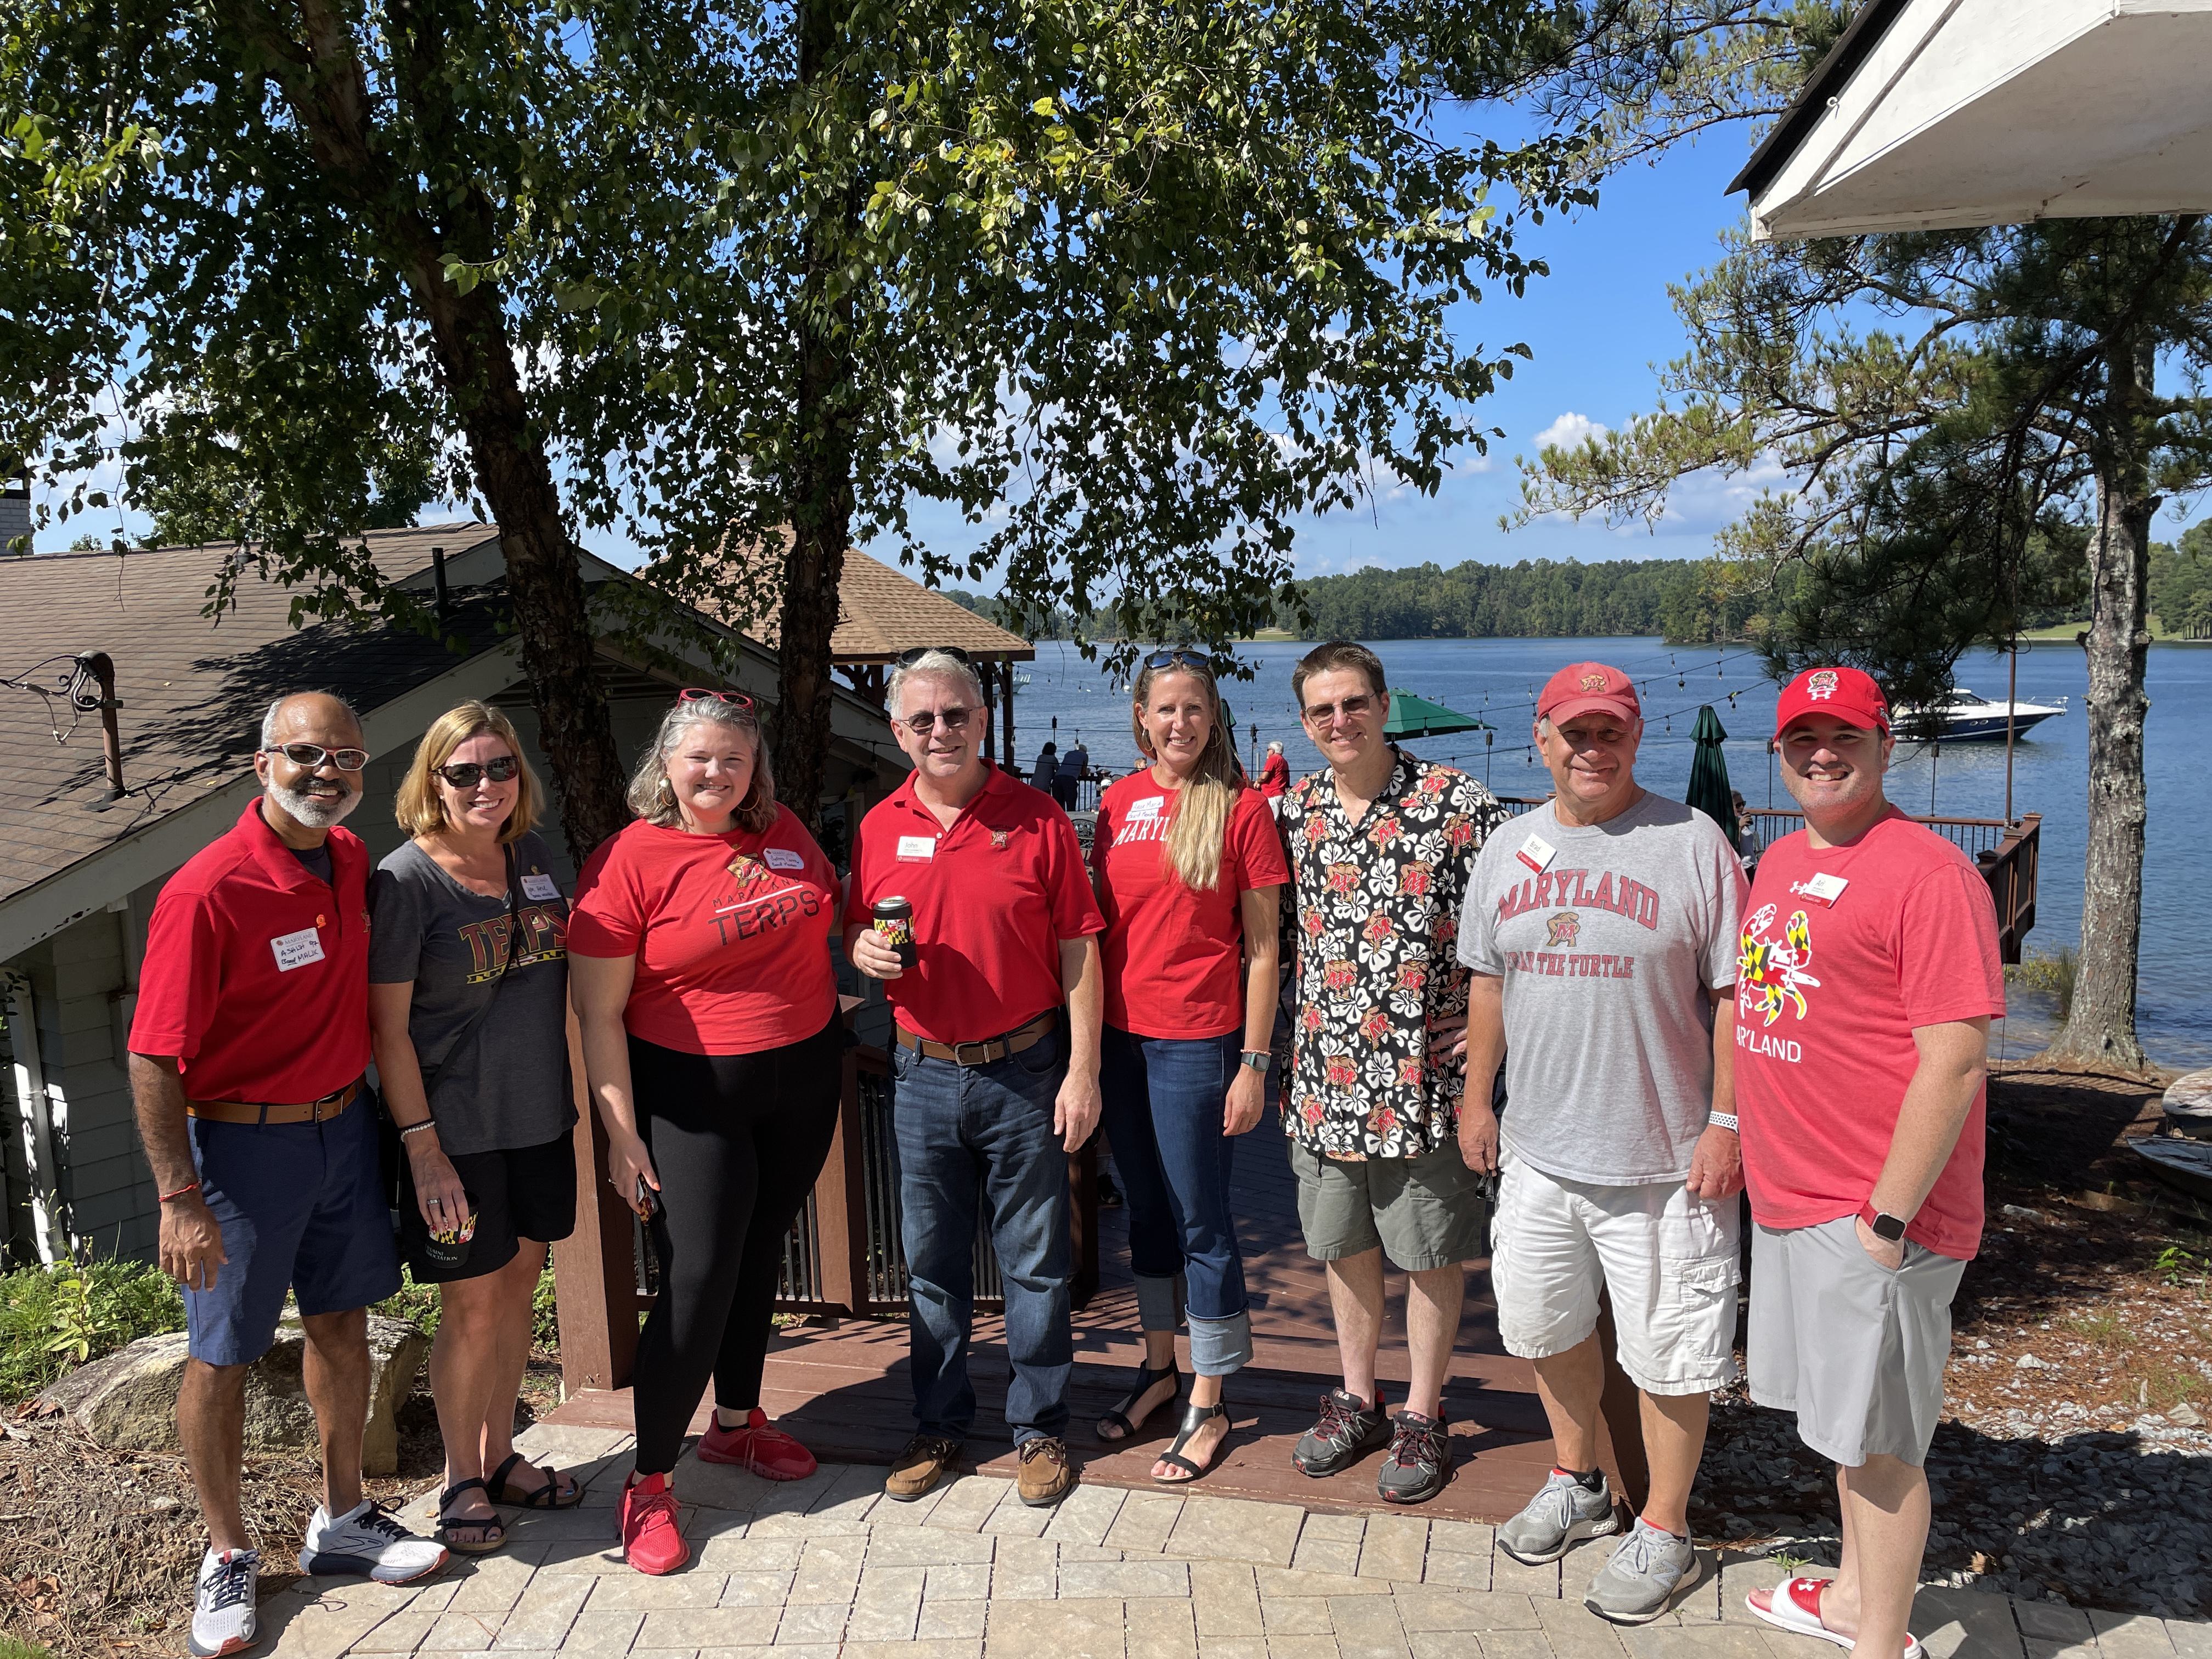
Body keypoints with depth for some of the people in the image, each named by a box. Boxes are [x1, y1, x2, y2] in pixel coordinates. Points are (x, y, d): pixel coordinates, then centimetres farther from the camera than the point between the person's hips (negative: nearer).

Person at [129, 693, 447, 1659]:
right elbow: (155, 1059, -19)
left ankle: (342, 1523, 33)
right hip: (244, 1144, -7)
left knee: (342, 1324, 16)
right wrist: (180, 1198, -20)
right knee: (221, 1356, 7)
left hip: (344, 1126, 7)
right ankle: (227, 1555, 26)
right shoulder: (207, 891, -21)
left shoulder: (353, 861, 2)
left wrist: (378, 1111, 15)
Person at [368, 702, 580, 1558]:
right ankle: (461, 1479, 24)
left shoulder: (534, 856, 4)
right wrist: (423, 1147, -17)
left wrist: (573, 1096, 13)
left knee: (518, 1285, 16)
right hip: (456, 1129, -6)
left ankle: (500, 1454, 33)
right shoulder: (406, 879, -14)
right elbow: (388, 1027, -14)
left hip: (539, 1117, 6)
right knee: (473, 1305, 4)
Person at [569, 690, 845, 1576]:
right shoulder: (628, 862, -14)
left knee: (760, 1253, 18)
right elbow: (598, 1013, -13)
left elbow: (829, 920, 21)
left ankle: (736, 1421, 39)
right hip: (692, 1095, -5)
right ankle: (648, 1484, 9)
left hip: (804, 1079, 5)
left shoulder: (783, 834, 2)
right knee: (695, 1279, -6)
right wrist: (622, 1132, -14)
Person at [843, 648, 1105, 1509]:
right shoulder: (880, 828, 4)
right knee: (931, 1264, 13)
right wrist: (864, 952, -9)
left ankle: (1040, 1428, 25)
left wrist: (1082, 1072, -9)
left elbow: (1078, 951, -5)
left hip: (1025, 1073, -3)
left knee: (1035, 1262, 8)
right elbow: (856, 932, 16)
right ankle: (939, 1424, 30)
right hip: (923, 1075, 3)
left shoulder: (1037, 818, -5)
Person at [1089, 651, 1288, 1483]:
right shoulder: (1117, 802, 6)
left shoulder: (1241, 808, -8)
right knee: (1147, 1210, 18)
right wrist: (1088, 1043, 9)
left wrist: (1254, 1063, -10)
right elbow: (1100, 924, 12)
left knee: (1201, 1220, 4)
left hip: (1196, 1043, -5)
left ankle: (1208, 1404, 20)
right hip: (1121, 1037, 5)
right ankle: (1159, 1366, 36)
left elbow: (1263, 947, -7)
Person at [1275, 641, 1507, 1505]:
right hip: (1326, 1073, 4)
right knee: (1344, 1243, 17)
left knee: (1431, 1252, 9)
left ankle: (1423, 1416, 26)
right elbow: (1278, 932, 14)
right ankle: (1357, 1401, 34)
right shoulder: (1292, 811, 4)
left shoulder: (1456, 801, -9)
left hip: (1424, 1072, -4)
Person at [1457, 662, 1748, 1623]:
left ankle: (1663, 1529, 27)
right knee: (1546, 1326, 19)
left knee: (1667, 1351, 6)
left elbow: (1732, 993, -9)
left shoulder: (1692, 843, -9)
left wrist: (1724, 1122, -12)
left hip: (1663, 1158, -5)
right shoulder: (1508, 852, 6)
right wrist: (1475, 1099, 14)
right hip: (1537, 1148, 5)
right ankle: (1577, 1486, 42)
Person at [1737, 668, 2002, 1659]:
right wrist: (1748, 1142, 18)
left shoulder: (1928, 872, -16)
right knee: (1845, 1417, 22)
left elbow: (1955, 1060, -19)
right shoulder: (1780, 861, 11)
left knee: (1878, 1442, 4)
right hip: (1789, 1200, 8)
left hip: (1873, 1216, -8)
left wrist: (1885, 1218, -19)